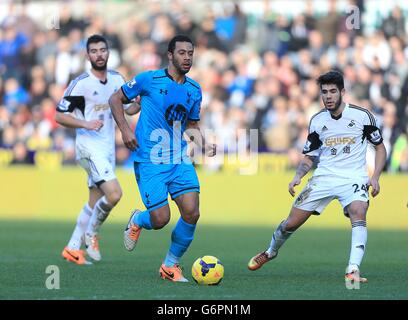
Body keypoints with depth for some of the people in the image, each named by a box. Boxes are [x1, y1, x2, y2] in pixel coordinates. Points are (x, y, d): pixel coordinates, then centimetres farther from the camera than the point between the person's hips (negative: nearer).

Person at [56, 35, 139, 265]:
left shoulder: (117, 79, 8)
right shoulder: (81, 83, -11)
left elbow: (128, 109, 17)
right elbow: (60, 115, -8)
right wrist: (86, 124, -22)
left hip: (108, 148, 7)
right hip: (89, 147, -7)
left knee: (95, 202, 10)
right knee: (114, 193, -22)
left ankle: (73, 248, 21)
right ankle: (91, 233, 0)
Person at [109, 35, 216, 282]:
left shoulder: (194, 90, 10)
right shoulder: (149, 80, -6)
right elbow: (115, 100, 4)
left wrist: (203, 144, 2)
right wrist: (125, 129, -8)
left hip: (180, 159, 5)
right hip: (150, 161, -4)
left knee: (192, 213, -12)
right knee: (161, 220, -11)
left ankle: (171, 266, 10)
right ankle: (137, 221, 28)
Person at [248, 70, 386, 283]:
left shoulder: (362, 115, -6)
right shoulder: (317, 121, 4)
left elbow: (380, 147, 4)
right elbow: (309, 156, 14)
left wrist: (375, 177, -10)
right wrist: (298, 176, -4)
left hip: (354, 178, -3)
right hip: (324, 176, 3)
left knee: (358, 216, -32)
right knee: (292, 222, 3)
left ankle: (353, 270, -37)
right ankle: (270, 252, 33)